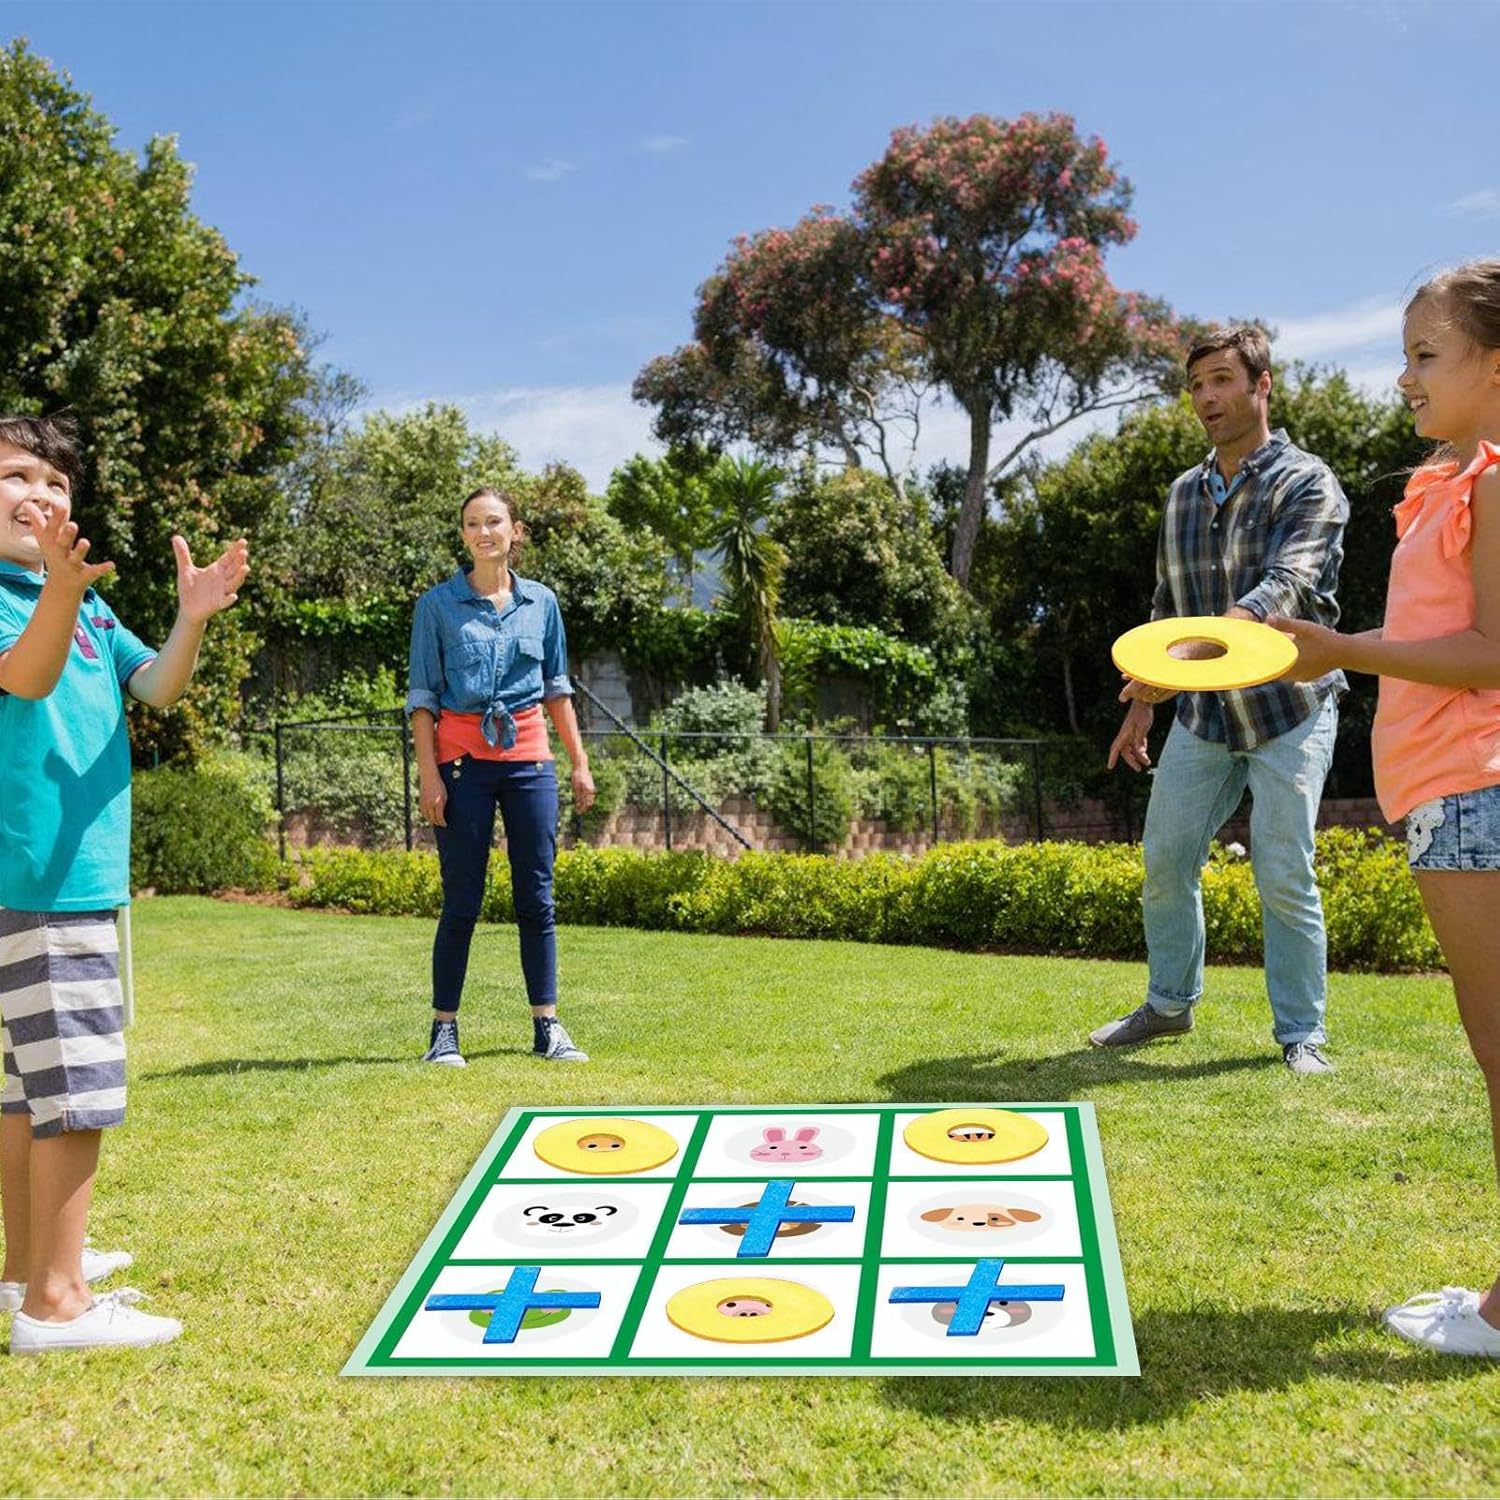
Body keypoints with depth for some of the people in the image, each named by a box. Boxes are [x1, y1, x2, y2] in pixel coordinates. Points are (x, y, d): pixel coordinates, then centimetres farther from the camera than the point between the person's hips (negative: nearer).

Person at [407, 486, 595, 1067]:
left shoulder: (541, 602, 9)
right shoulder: (438, 604, 2)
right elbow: (423, 696, 1)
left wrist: (580, 763, 11)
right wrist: (429, 774, -7)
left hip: (529, 759, 2)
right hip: (464, 760, -2)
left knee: (536, 897, 4)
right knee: (461, 901, -1)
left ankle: (548, 1028, 12)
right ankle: (444, 1030, 9)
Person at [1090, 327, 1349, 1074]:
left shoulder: (1306, 484, -11)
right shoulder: (1183, 494, 9)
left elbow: (1285, 591, -27)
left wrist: (1186, 656, -40)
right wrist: (1140, 704, 13)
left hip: (1290, 709, -6)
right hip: (1203, 713, 6)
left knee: (1284, 877, -5)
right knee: (1164, 860, 7)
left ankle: (1303, 1033, 11)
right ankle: (1169, 1004, 26)